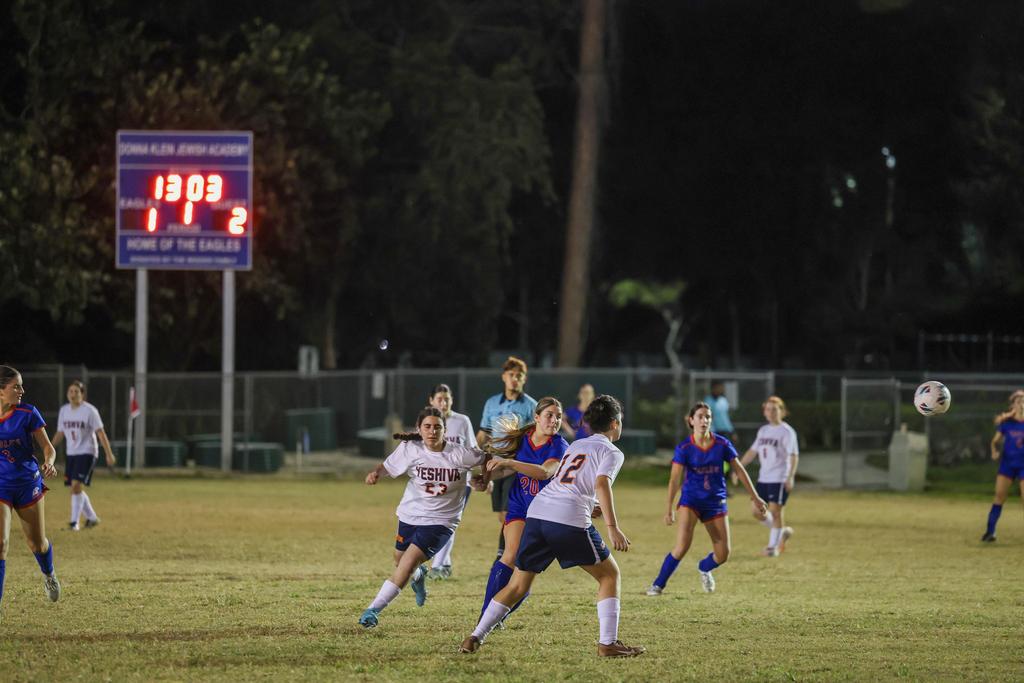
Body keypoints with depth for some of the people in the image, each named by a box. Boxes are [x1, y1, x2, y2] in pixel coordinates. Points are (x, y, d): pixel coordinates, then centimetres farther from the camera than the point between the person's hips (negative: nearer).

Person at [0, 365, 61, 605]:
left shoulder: (28, 414, -9)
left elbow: (47, 447, -6)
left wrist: (49, 463, -27)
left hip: (28, 484, 1)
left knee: (37, 543, 14)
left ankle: (49, 575, 47)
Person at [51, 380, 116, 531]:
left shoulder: (90, 411, -10)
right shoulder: (64, 410, 7)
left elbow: (100, 433, -11)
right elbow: (60, 433, 15)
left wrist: (109, 454, -14)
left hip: (87, 453, -7)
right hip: (71, 454, 7)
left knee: (76, 486, -18)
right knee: (76, 488, 10)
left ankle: (74, 522, -15)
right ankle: (92, 517, 28)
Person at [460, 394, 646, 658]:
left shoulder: (574, 446, 28)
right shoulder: (611, 452, 6)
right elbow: (602, 484, -12)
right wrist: (613, 528, -20)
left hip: (537, 512, 6)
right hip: (570, 518, -6)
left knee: (517, 586, 14)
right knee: (609, 574, 10)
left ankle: (474, 638, 10)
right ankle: (608, 643, 3)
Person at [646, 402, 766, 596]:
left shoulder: (722, 444, -5)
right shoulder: (684, 448, -11)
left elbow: (739, 470, 4)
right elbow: (675, 478, -16)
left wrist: (755, 498, 7)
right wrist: (670, 508, -26)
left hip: (716, 501, 3)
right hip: (691, 499, -3)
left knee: (723, 553, 1)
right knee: (683, 545, -21)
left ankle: (704, 568, 36)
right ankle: (658, 584, -8)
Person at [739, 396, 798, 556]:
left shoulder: (786, 432, -7)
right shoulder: (763, 431, 14)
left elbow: (794, 456, -14)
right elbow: (752, 452, 20)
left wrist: (790, 477, -25)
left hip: (780, 479, -7)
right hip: (764, 477, 7)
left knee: (775, 511, -9)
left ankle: (773, 546, -1)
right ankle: (782, 531, 23)